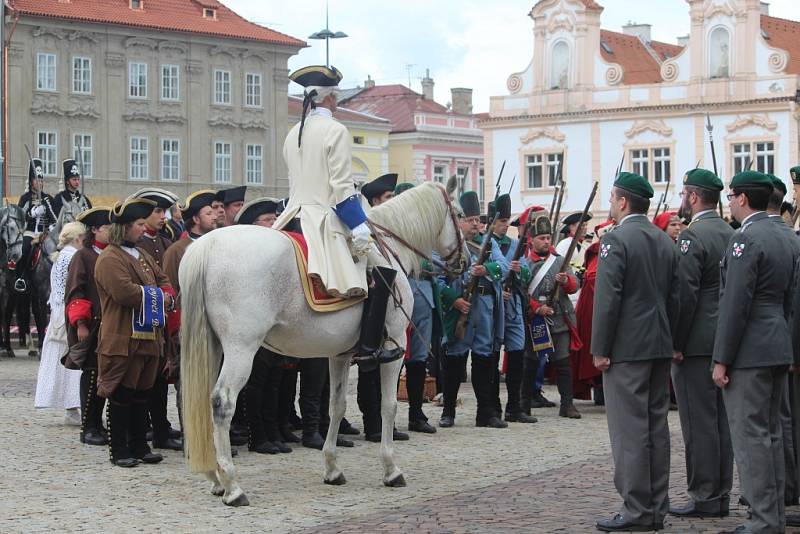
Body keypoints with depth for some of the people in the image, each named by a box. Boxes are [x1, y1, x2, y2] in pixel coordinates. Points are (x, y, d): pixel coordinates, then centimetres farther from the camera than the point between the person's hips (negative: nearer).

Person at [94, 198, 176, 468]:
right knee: (121, 394, -2)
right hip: (123, 340, -9)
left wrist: (167, 297, 0)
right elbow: (125, 292, -24)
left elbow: (164, 280, 24)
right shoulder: (110, 259, -12)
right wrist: (158, 296, -12)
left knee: (141, 393, 12)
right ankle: (119, 451, 4)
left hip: (148, 337, 9)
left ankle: (139, 446, 19)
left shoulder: (142, 256, 18)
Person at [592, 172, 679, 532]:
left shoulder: (616, 240, -12)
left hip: (626, 348, -8)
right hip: (660, 347, 8)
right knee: (656, 426, 10)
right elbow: (675, 296, 13)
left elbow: (608, 298, -16)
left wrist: (600, 350, -11)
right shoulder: (665, 241, 12)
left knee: (630, 429, -6)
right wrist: (669, 340, 18)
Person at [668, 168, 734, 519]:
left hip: (696, 344, -8)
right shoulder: (730, 234, 11)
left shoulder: (693, 236, -14)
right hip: (726, 342, 8)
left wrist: (675, 343, -14)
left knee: (699, 424, -4)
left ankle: (704, 498, -2)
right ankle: (721, 496, 16)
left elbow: (685, 294, -20)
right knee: (722, 421, 11)